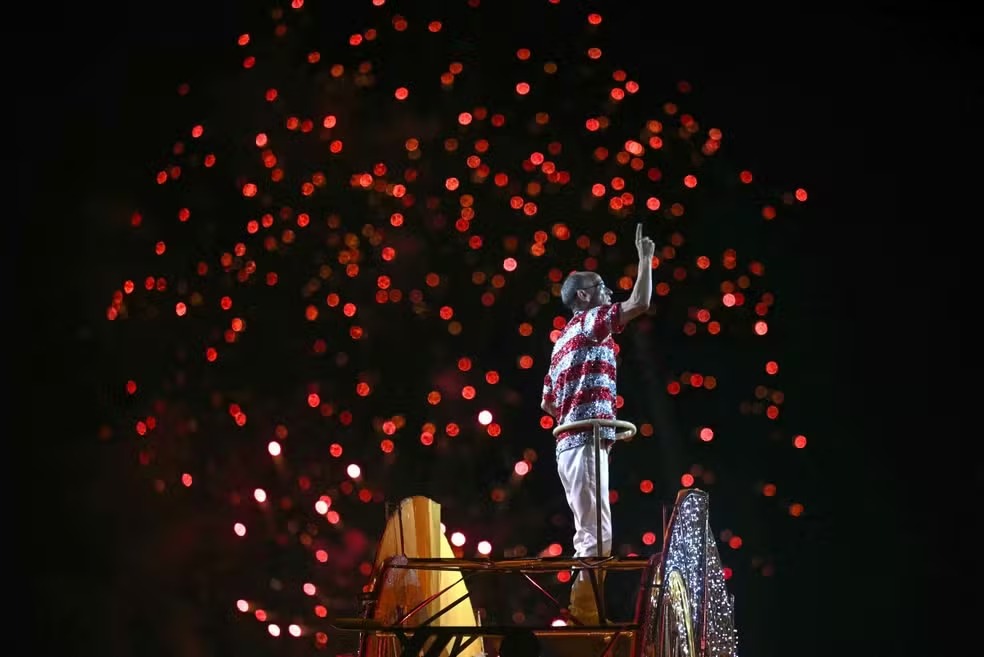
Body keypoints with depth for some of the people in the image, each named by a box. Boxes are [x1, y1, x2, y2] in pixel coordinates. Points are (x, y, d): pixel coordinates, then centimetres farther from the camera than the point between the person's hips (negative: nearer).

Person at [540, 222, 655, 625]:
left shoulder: (567, 340, 26)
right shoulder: (588, 323, 0)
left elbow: (547, 403, 27)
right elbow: (640, 304, -14)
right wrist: (645, 258, -1)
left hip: (571, 443, 10)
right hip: (585, 443, -10)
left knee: (588, 535, 9)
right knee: (598, 535, -14)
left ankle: (583, 614, 7)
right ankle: (584, 613, -18)